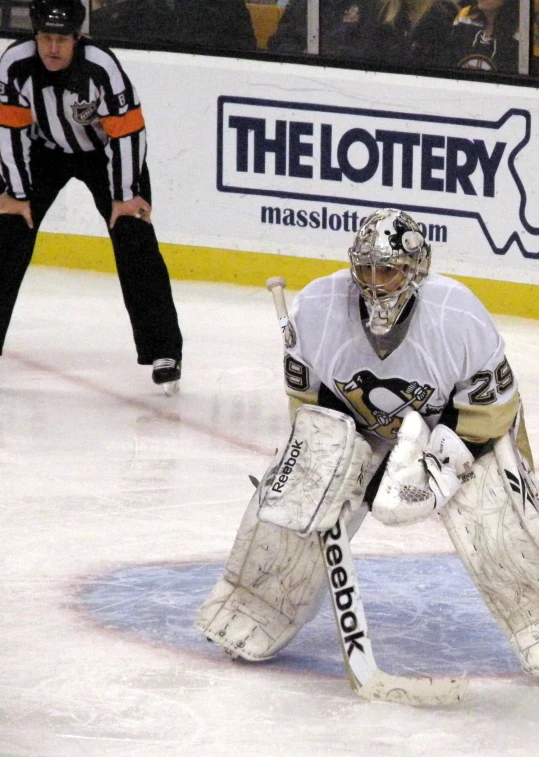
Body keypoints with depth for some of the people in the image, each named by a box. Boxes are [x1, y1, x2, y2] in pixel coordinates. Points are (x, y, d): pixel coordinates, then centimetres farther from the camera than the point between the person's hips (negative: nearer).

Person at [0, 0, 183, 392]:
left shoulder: (102, 67, -33)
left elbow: (127, 132, -24)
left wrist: (125, 197, -19)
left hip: (105, 151, -2)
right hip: (45, 150, 3)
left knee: (135, 242, -11)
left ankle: (163, 350, -5)